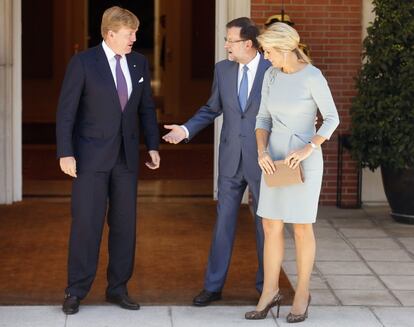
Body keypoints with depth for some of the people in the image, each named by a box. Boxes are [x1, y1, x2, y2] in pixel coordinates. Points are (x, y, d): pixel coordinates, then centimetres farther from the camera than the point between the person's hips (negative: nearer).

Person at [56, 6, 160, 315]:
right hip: (91, 156, -4)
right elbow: (66, 110, -9)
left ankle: (118, 288, 17)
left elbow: (146, 107, 13)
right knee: (86, 222, -4)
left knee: (125, 223, 6)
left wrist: (153, 146, 8)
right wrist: (65, 153, -14)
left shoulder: (139, 63, 5)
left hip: (126, 155, 5)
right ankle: (76, 291, 6)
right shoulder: (83, 62, -9)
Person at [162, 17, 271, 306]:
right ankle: (213, 286, 14)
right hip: (231, 160, 3)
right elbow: (212, 109, 12)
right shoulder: (223, 69, 3)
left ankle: (266, 286, 21)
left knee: (265, 224, 8)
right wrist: (186, 130, -2)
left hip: (263, 160, -3)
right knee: (224, 223, 7)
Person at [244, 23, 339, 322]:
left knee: (302, 228, 1)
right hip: (277, 159, 5)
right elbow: (264, 119, 8)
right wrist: (262, 152, -10)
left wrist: (307, 150, -21)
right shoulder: (271, 76, 4)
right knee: (271, 227, 6)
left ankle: (302, 294, 16)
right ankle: (270, 292, 17)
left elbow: (332, 119, -9)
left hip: (305, 160, -5)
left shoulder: (314, 77, -14)